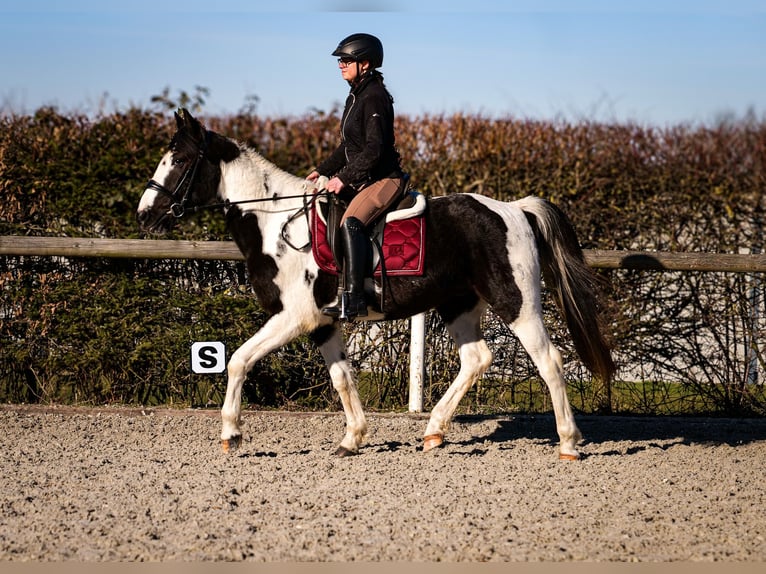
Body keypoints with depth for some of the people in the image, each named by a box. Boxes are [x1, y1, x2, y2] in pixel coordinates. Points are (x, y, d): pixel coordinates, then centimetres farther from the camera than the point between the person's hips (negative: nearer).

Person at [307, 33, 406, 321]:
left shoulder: (374, 97, -15)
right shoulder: (356, 96, 15)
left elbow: (374, 148, -23)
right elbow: (348, 146, 22)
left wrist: (344, 177, -24)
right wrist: (322, 171, 16)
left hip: (384, 178, -11)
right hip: (362, 179, 11)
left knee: (351, 222, -31)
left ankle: (354, 299, -34)